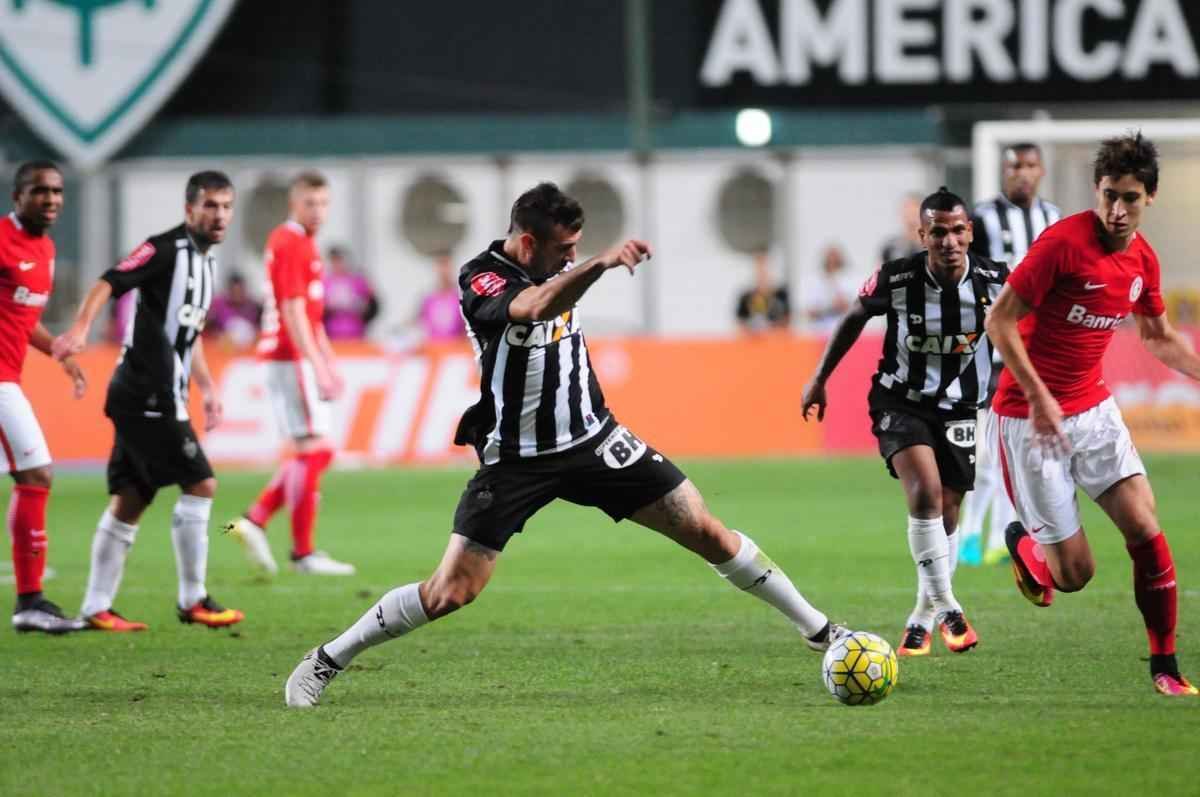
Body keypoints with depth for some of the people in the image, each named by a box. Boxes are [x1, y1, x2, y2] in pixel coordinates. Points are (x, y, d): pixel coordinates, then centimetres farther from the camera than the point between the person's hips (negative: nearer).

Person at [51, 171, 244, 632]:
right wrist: (80, 329, -38)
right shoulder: (167, 249, -11)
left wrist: (207, 387, 30)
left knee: (129, 502, 10)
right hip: (147, 397, -9)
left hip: (155, 399, 9)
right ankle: (192, 600, -3)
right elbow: (109, 283, -22)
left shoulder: (204, 260, 17)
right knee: (199, 484, -10)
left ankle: (96, 608, 13)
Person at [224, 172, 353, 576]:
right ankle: (304, 552, -6)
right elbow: (293, 312, -20)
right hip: (293, 360, -10)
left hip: (300, 359, 10)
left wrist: (329, 364, 25)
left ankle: (255, 520, 9)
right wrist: (318, 367, -23)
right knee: (313, 449, -8)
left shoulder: (302, 243, 18)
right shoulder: (290, 244, -12)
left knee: (315, 451, 11)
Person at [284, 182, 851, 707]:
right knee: (451, 593, -11)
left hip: (592, 441, 5)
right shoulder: (481, 281, -20)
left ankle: (819, 630, 11)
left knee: (707, 532, -1)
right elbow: (536, 307, -44)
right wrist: (601, 264, -57)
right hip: (516, 461, -5)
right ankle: (327, 661, 7)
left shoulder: (557, 269, 1)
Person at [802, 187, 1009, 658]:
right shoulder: (895, 280, -18)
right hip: (900, 402, -2)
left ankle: (922, 619, 24)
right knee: (925, 493, -23)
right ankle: (948, 609, -18)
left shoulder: (994, 283, -17)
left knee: (946, 514, 7)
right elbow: (855, 317, 2)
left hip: (959, 408, 2)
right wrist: (820, 379, 8)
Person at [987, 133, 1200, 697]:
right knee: (1075, 574, -3)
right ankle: (1024, 542, 32)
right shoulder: (1064, 242, -19)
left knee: (1145, 530, -10)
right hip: (1031, 416, -5)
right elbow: (1000, 322, -17)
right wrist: (1039, 397, -24)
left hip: (1094, 408, 5)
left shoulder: (1142, 258, 2)